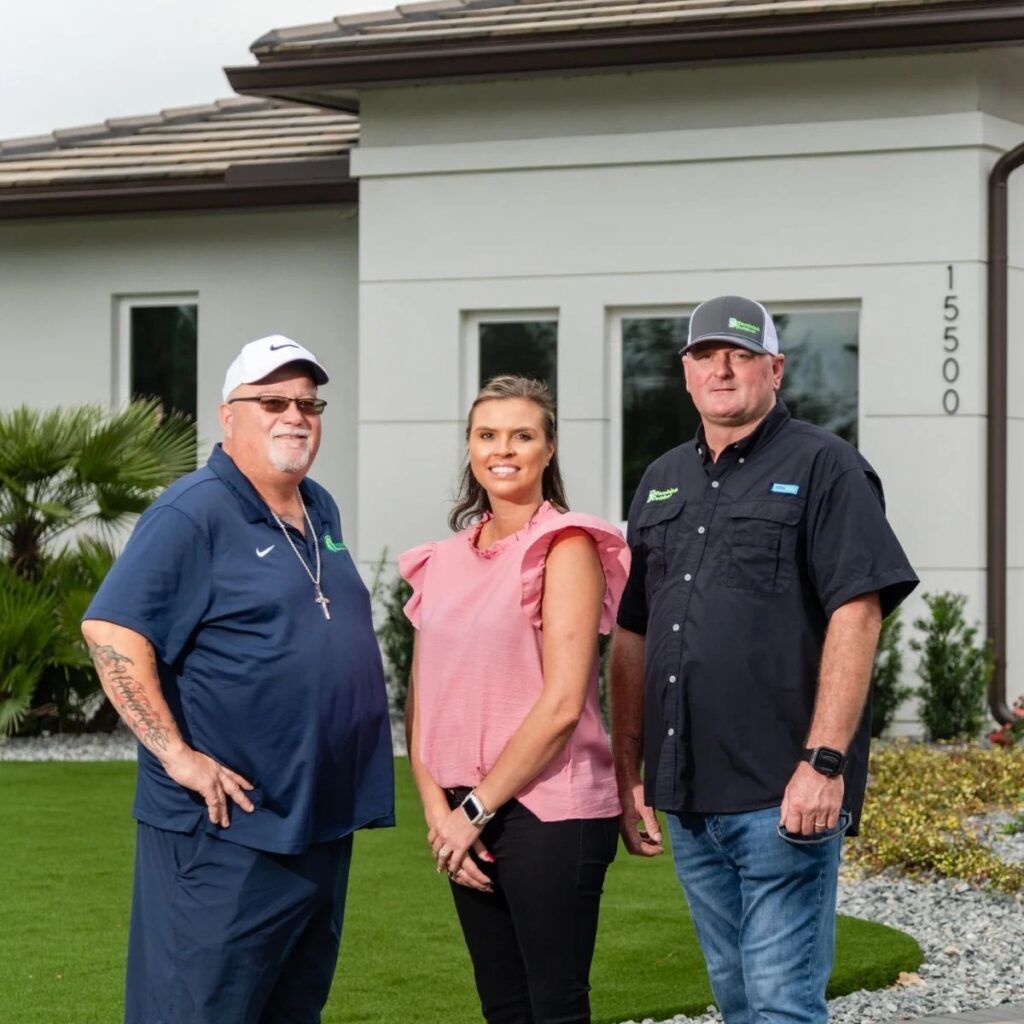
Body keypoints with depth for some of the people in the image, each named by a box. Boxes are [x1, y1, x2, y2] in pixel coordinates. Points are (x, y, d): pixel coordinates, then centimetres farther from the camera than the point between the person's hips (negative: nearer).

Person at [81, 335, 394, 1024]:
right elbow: (111, 631, -20)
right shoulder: (194, 514, -12)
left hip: (324, 824, 9)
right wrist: (177, 755, -23)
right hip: (227, 831, -8)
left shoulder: (320, 512, 14)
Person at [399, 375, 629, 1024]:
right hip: (467, 821, 6)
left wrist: (476, 809, -11)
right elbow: (423, 702, 11)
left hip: (550, 813, -6)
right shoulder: (444, 562, 13)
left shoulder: (565, 546, -7)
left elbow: (562, 703, -14)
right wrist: (437, 809, -4)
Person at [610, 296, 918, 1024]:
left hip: (782, 797, -7)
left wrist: (824, 762, -20)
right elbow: (633, 635, 19)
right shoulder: (663, 482, 16)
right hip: (687, 797, 7)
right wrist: (629, 772, 14)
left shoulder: (822, 467, -4)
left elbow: (856, 617, -13)